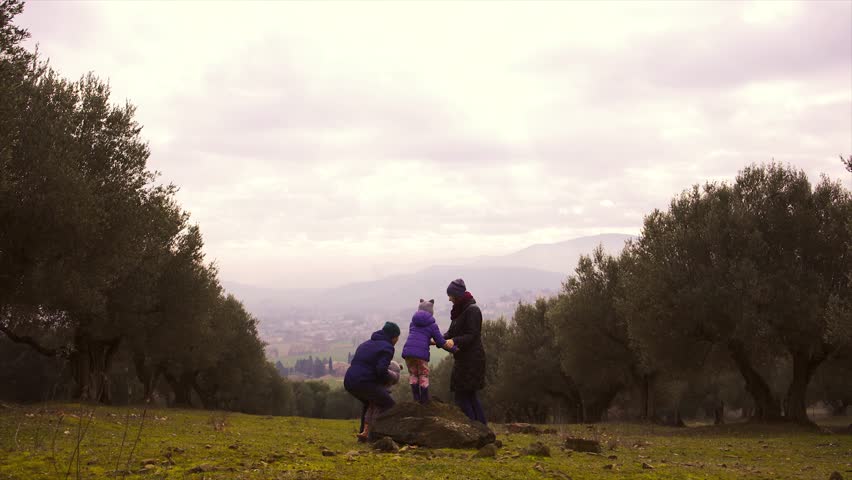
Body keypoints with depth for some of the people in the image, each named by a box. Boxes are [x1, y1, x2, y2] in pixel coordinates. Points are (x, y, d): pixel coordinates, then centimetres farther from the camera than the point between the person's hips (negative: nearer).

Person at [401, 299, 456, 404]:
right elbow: (442, 342, 8)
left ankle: (416, 399, 16)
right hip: (421, 353, -3)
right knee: (423, 376, 11)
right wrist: (454, 349, 20)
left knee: (413, 374, 17)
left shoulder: (413, 323, 20)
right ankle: (425, 401, 14)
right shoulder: (432, 325, 7)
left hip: (408, 351, 3)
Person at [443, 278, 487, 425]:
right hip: (463, 358, 9)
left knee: (461, 394, -8)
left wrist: (454, 341, -30)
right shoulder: (459, 310, 14)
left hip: (471, 358, -9)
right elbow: (452, 332, 15)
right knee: (470, 393, 13)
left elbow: (471, 335, -19)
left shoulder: (472, 310, -14)